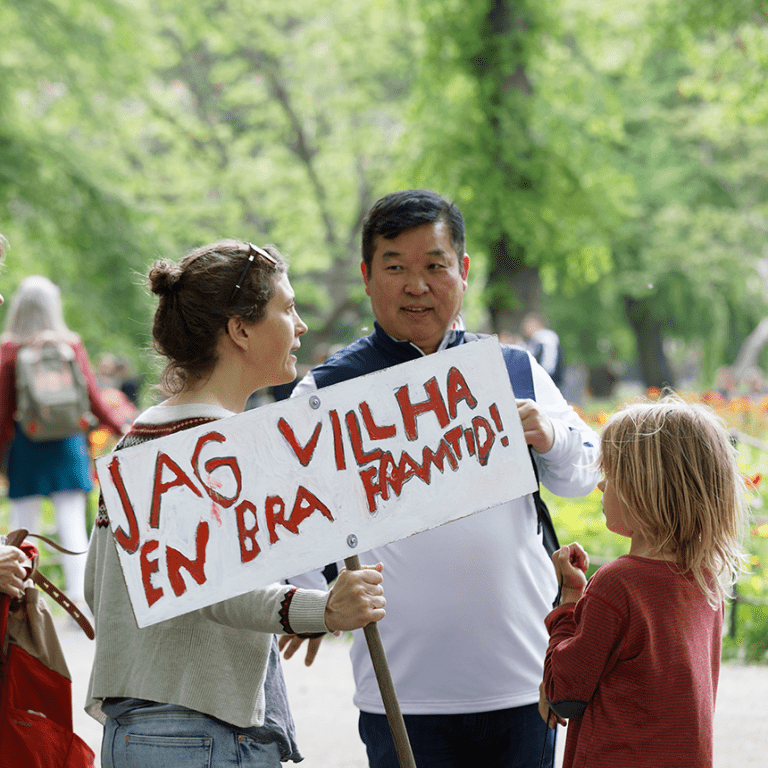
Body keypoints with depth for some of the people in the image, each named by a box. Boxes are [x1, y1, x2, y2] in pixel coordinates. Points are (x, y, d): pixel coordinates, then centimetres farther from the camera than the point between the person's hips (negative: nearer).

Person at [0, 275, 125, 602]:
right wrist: (119, 428, 15)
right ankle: (78, 601, -3)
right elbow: (93, 396, 4)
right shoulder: (71, 344, 1)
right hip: (67, 441, 1)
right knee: (72, 524, 2)